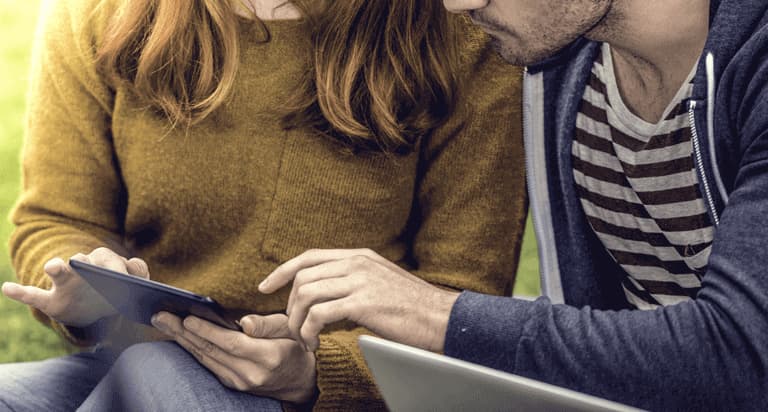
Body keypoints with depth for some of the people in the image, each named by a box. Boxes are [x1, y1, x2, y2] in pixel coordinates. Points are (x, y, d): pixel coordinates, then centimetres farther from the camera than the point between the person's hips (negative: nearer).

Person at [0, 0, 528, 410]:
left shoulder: (467, 45, -6)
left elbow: (465, 306, -5)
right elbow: (57, 220, 9)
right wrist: (87, 292, -16)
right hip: (137, 359, 2)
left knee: (156, 368, -34)